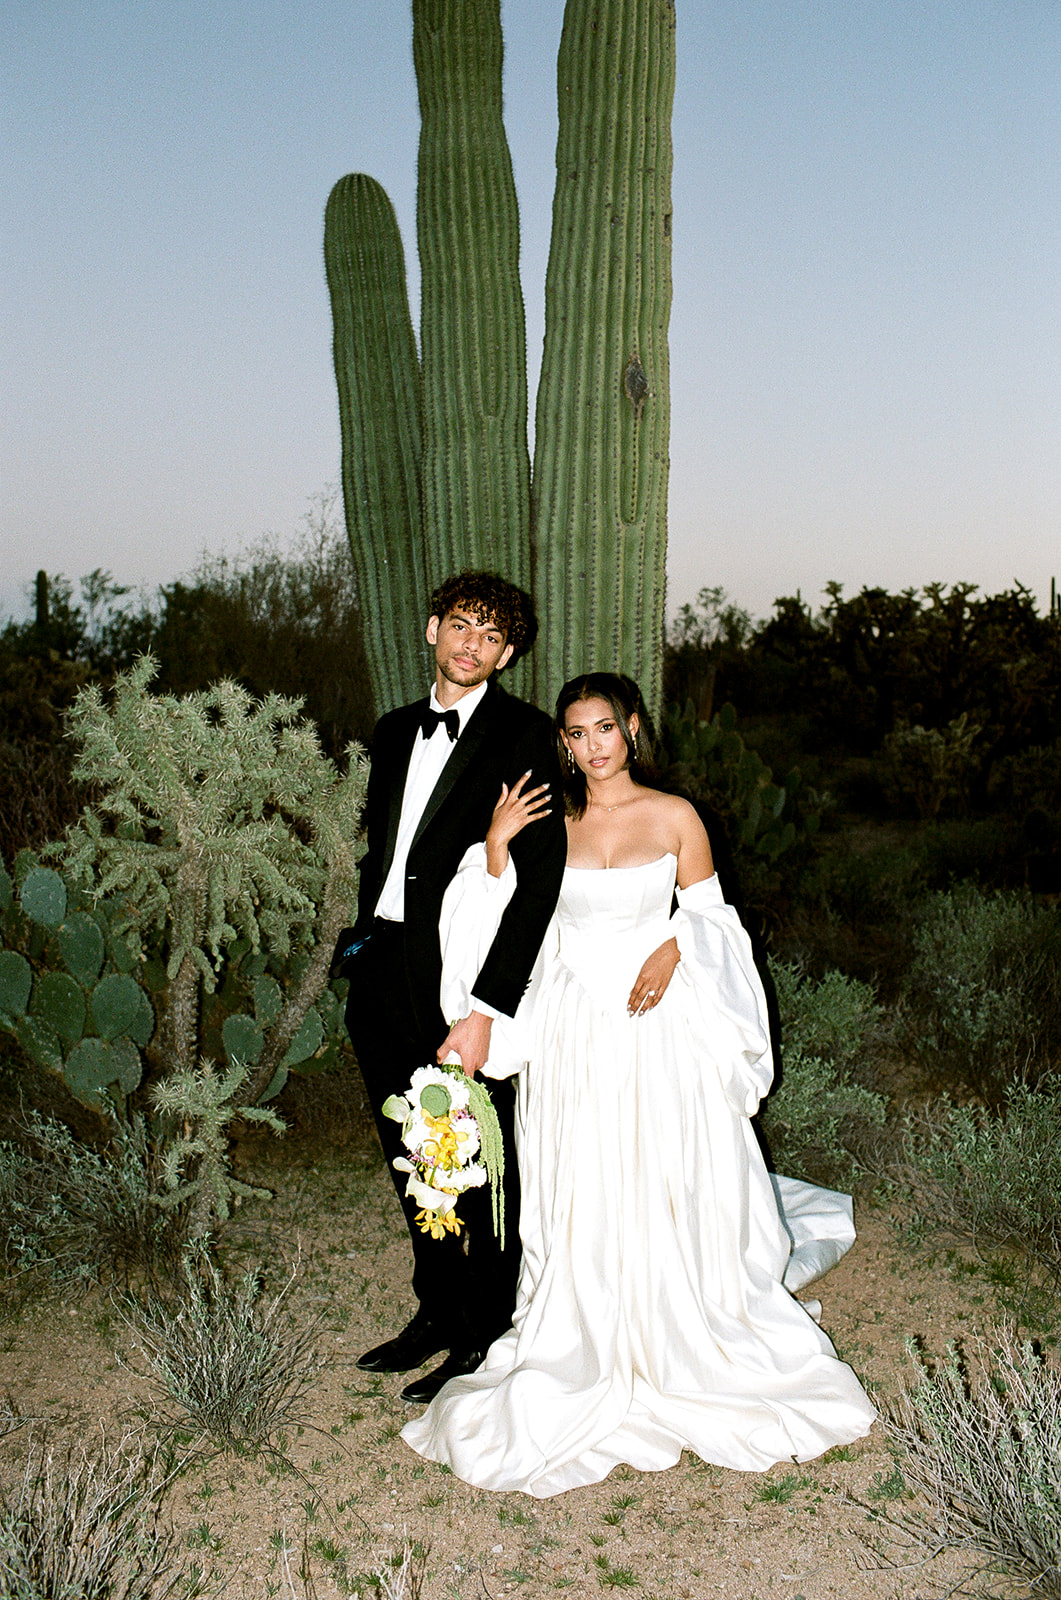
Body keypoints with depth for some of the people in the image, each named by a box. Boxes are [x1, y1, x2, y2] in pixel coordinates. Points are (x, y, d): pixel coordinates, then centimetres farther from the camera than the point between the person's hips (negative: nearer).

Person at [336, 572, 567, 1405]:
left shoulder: (525, 736, -9)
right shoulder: (395, 730, 13)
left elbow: (540, 880, -17)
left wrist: (485, 1009, -22)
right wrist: (361, 940, 8)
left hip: (460, 989, -7)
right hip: (381, 983, 7)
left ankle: (487, 1336, 28)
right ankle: (438, 1312, 39)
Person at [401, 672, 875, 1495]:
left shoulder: (675, 817, 1)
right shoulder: (547, 824, 5)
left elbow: (708, 913, 7)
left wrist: (674, 947, -13)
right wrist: (497, 844, -10)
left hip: (659, 1028, -1)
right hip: (573, 1034, 1)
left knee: (668, 1194, 5)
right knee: (580, 1200, 5)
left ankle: (679, 1348, 27)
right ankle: (590, 1356, 23)